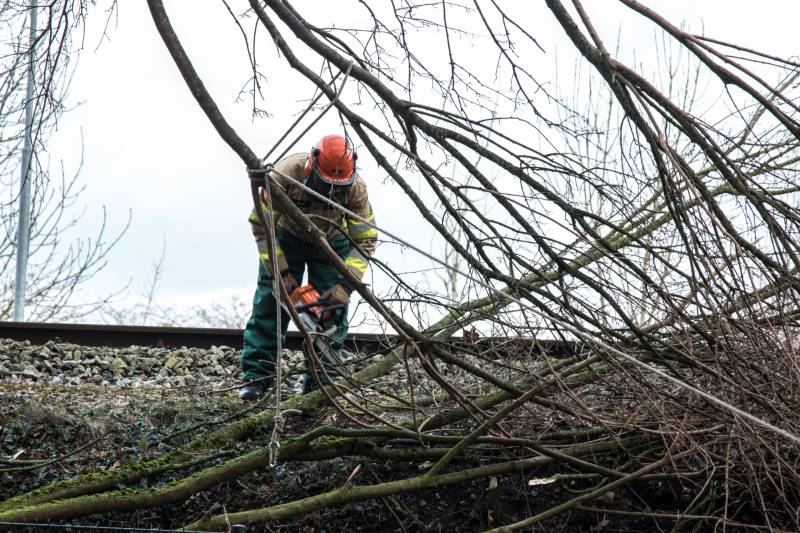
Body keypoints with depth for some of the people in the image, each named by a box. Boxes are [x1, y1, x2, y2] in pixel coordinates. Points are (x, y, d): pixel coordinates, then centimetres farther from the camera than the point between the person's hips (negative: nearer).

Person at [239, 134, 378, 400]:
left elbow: (365, 239, -22)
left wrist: (345, 284, -33)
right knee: (268, 305, -8)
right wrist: (280, 273, -27)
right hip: (286, 237, -1)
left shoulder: (356, 187, -30)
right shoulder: (286, 173, -36)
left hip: (331, 242, 1)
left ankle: (319, 383, -3)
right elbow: (260, 224, -26)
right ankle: (256, 378, -4)